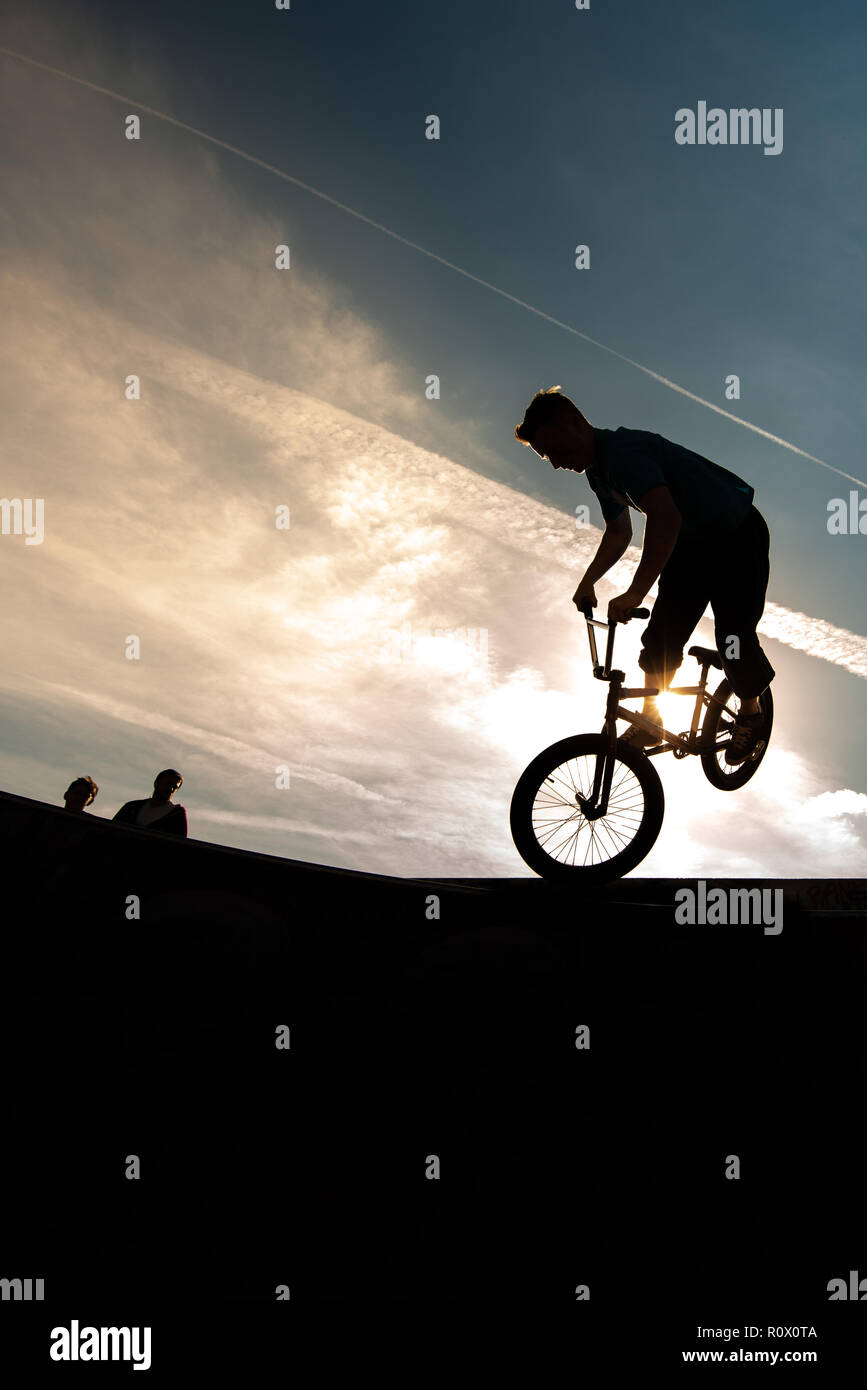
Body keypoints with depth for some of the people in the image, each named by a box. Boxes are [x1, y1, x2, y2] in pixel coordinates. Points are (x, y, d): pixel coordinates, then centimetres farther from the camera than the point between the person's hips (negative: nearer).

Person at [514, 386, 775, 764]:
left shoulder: (624, 452, -32)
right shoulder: (599, 468, 1)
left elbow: (665, 518, -47)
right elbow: (619, 532, 16)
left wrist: (634, 594, -48)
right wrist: (587, 582, 5)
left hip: (739, 537, -8)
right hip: (690, 542, 9)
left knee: (734, 636, -8)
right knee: (662, 632, 1)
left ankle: (750, 712, 19)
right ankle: (650, 721, 15)